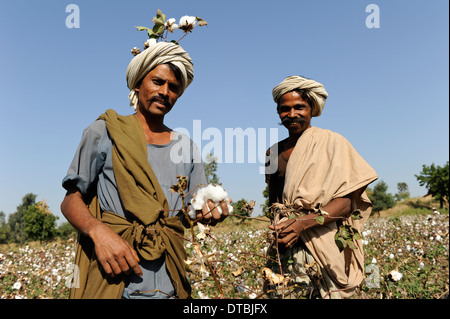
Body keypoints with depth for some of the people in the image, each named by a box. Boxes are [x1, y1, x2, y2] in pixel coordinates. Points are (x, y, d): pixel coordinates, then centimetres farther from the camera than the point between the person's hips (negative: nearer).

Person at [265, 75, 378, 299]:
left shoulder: (331, 142, -1)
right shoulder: (273, 153, 13)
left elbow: (347, 200, -9)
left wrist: (303, 222, -22)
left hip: (323, 247, -3)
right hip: (283, 248, 3)